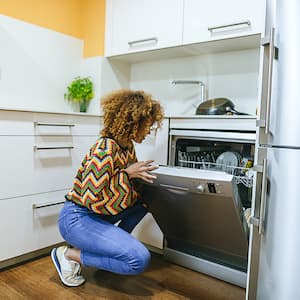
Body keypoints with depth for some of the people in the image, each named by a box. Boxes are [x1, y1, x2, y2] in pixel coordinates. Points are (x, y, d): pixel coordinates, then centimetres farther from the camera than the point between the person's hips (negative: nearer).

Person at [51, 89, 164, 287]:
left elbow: (130, 185, 15)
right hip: (76, 217, -9)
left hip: (99, 213, 9)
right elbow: (92, 199, -27)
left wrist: (141, 174, -4)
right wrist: (127, 173, -22)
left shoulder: (128, 146, 2)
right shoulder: (105, 149, -26)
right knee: (140, 259, -18)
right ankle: (70, 254, -4)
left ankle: (115, 244, 13)